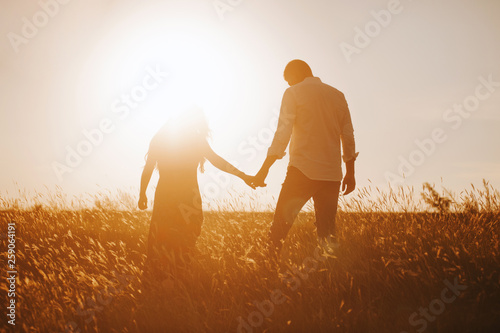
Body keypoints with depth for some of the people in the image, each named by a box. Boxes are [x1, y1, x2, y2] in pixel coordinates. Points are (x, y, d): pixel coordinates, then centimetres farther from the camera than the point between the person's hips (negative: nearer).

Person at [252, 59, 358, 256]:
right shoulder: (337, 96, 14)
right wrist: (350, 172, 25)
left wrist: (264, 169, -10)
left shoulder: (294, 93, -1)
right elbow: (348, 136, 16)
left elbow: (283, 133, -10)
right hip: (332, 175, 5)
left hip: (302, 170, -5)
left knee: (279, 228, 1)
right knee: (327, 234, 9)